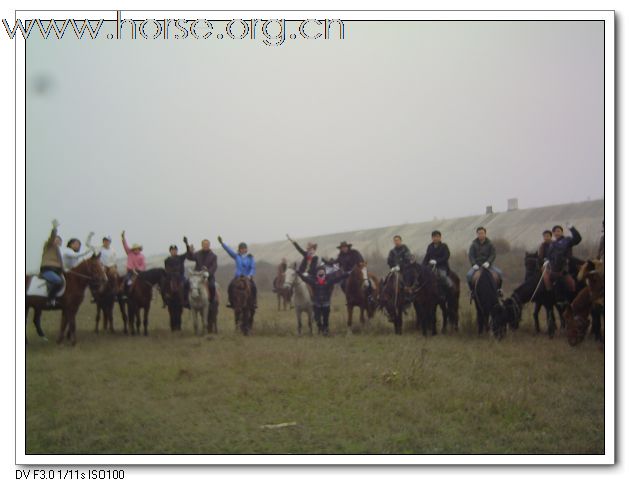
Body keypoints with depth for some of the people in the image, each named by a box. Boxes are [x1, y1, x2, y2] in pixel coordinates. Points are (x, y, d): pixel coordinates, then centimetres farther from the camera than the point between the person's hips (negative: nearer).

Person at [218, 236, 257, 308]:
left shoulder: (250, 257, 1)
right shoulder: (236, 256, 6)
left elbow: (253, 268, -3)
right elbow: (229, 250, -2)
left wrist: (250, 275, -21)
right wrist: (222, 243, -13)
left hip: (248, 277, -1)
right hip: (238, 276, 1)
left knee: (253, 287, -26)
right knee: (231, 285, -25)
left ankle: (254, 303, -17)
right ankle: (230, 302, -17)